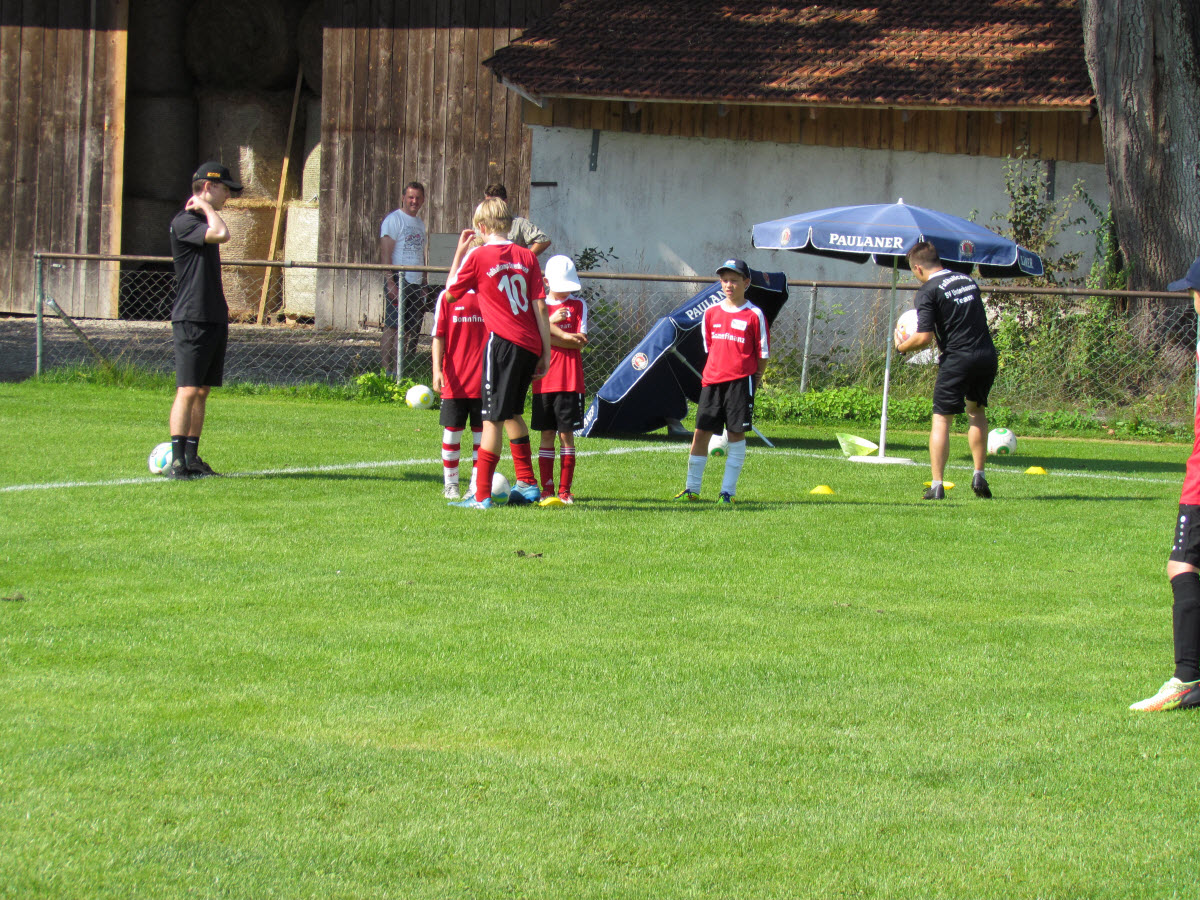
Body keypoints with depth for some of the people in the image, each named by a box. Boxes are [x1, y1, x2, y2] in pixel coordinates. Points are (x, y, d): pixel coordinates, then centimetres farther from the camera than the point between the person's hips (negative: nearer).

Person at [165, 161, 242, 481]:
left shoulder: (203, 221, 19)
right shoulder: (184, 222, -10)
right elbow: (221, 234, -27)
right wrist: (206, 207, -12)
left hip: (214, 318, 9)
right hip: (192, 319, -9)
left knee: (202, 392, 10)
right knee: (188, 390, -11)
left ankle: (192, 457, 14)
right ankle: (177, 461, -12)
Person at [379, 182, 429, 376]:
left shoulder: (420, 224, 20)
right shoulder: (394, 220, -4)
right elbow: (385, 253, -11)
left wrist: (425, 283, 17)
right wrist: (391, 282, -20)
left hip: (417, 283, 7)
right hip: (399, 280, -7)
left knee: (409, 329, 5)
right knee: (392, 327, -10)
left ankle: (400, 369, 8)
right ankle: (387, 370, -11)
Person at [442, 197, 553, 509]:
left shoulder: (478, 257, -4)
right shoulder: (527, 257, 7)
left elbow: (450, 293, 9)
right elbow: (540, 307, 5)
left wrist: (459, 252, 16)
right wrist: (545, 353, 9)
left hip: (503, 342, -5)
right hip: (530, 345, 5)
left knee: (493, 418, -3)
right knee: (511, 413, 23)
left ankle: (481, 496, -4)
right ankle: (527, 484, 27)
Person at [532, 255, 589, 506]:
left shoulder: (578, 305, 6)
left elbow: (580, 342, -6)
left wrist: (547, 334, -10)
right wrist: (565, 336, -16)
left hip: (571, 381, -1)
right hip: (544, 381, 1)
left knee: (567, 435, 0)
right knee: (547, 435, 2)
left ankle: (565, 490, 5)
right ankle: (547, 490, 6)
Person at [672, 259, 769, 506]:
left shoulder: (754, 315, -3)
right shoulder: (711, 312, 10)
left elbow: (763, 355, 0)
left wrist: (754, 382, -2)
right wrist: (714, 374, 11)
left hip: (740, 381, -4)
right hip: (712, 381, 4)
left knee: (736, 434, 0)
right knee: (701, 432, 4)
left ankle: (728, 492, 5)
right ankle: (692, 489, 14)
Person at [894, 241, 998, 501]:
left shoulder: (928, 291, -6)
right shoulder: (967, 280, 15)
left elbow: (924, 338, -13)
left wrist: (903, 346, 5)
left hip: (957, 359, -6)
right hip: (987, 354, 6)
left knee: (941, 419, 2)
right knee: (976, 411, 24)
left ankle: (937, 485, -3)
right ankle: (979, 476, 18)